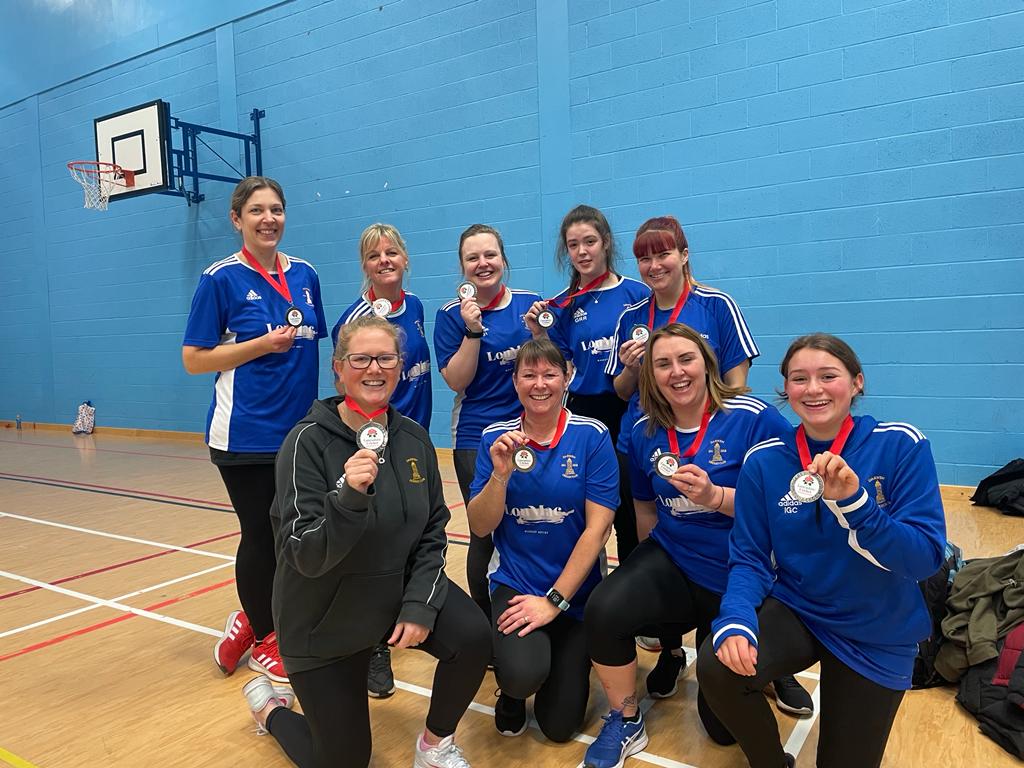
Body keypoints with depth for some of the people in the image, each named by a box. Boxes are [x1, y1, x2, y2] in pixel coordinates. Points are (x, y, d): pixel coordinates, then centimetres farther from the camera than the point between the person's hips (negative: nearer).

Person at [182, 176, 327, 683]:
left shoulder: (304, 275, 7)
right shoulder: (221, 278, -7)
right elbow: (193, 359, -6)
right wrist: (263, 344, -17)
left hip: (300, 429, 5)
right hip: (246, 434, -5)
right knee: (260, 536, 5)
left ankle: (254, 618, 36)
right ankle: (263, 638, 28)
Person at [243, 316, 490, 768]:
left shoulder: (413, 438, -6)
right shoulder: (309, 441, -21)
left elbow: (432, 531, 1)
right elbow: (307, 558, -25)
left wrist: (420, 605, -12)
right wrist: (350, 497, -41)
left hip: (398, 591, 4)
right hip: (324, 620, -3)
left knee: (473, 637, -22)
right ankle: (269, 709, 38)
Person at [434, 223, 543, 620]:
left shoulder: (530, 303, 4)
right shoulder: (452, 315, -1)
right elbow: (456, 381, -8)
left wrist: (539, 331, -12)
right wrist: (473, 330, -19)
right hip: (476, 438, -2)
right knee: (486, 534, -1)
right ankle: (486, 623, 20)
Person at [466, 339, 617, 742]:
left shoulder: (592, 435, -10)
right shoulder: (496, 437, -3)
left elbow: (598, 527, -13)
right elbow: (480, 527, -5)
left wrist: (554, 601, -15)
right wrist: (501, 474, -23)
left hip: (575, 589, 0)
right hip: (515, 583, 1)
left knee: (559, 724, 2)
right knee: (523, 673, -28)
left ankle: (569, 658, 34)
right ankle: (511, 690, 11)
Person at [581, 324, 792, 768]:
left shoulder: (754, 419, -17)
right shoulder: (644, 433, -2)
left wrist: (714, 497, -31)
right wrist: (652, 562, 12)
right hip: (672, 563, 3)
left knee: (724, 725, 8)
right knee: (604, 610, -30)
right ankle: (626, 724, -1)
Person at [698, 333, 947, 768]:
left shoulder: (901, 446, -15)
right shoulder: (764, 460, -10)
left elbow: (926, 559, -19)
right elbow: (750, 558, -9)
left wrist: (853, 501, -36)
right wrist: (736, 621, -29)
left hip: (876, 634, 0)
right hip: (794, 611, 1)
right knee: (717, 667, -28)